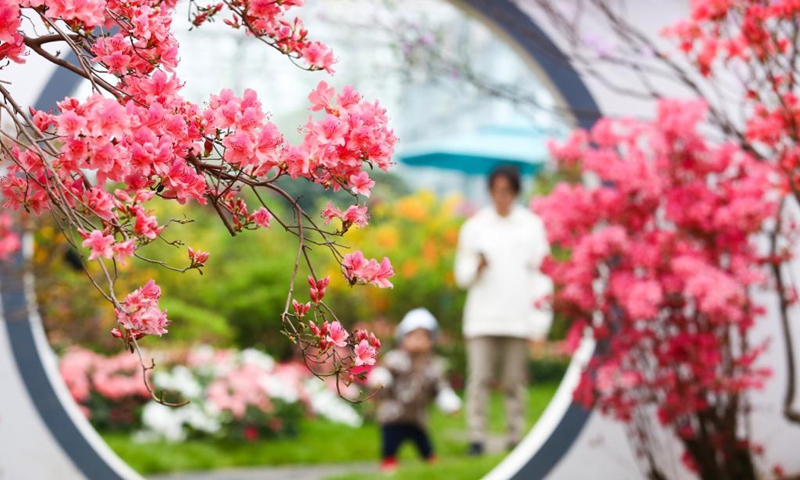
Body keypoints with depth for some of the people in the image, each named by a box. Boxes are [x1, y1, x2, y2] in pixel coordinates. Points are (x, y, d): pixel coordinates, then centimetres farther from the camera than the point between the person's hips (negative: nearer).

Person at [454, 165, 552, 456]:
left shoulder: (532, 225, 8)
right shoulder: (474, 226, 9)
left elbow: (542, 274, 6)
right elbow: (462, 276, 10)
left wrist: (541, 319, -1)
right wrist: (477, 268, -13)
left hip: (518, 318, 0)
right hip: (482, 316, 0)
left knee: (514, 382, 0)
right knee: (479, 379, -8)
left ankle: (515, 437, 7)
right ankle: (477, 437, -6)